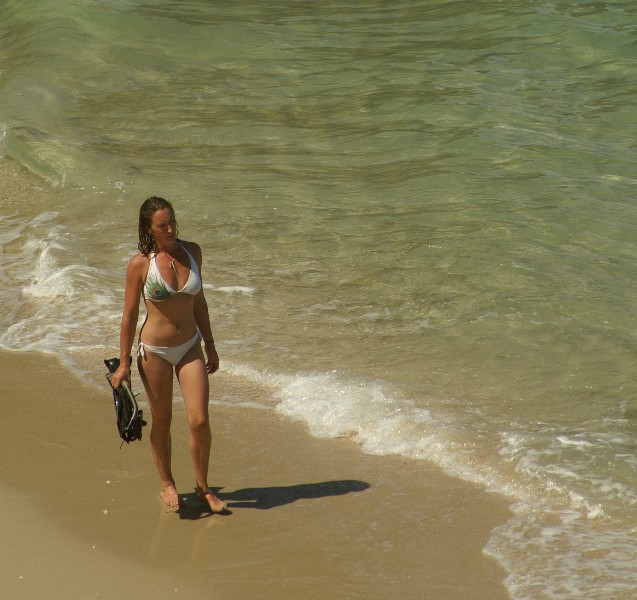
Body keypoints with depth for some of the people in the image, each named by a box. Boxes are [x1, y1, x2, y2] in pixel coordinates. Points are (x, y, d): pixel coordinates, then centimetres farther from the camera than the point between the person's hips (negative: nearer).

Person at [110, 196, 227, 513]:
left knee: (200, 421, -5)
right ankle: (167, 485, 30)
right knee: (162, 421, 11)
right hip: (155, 351, -3)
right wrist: (123, 363, -5)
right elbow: (129, 314, -6)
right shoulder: (140, 264, -13)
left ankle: (202, 487, 15)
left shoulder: (192, 252, -2)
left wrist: (210, 345, 13)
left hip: (190, 347, 3)